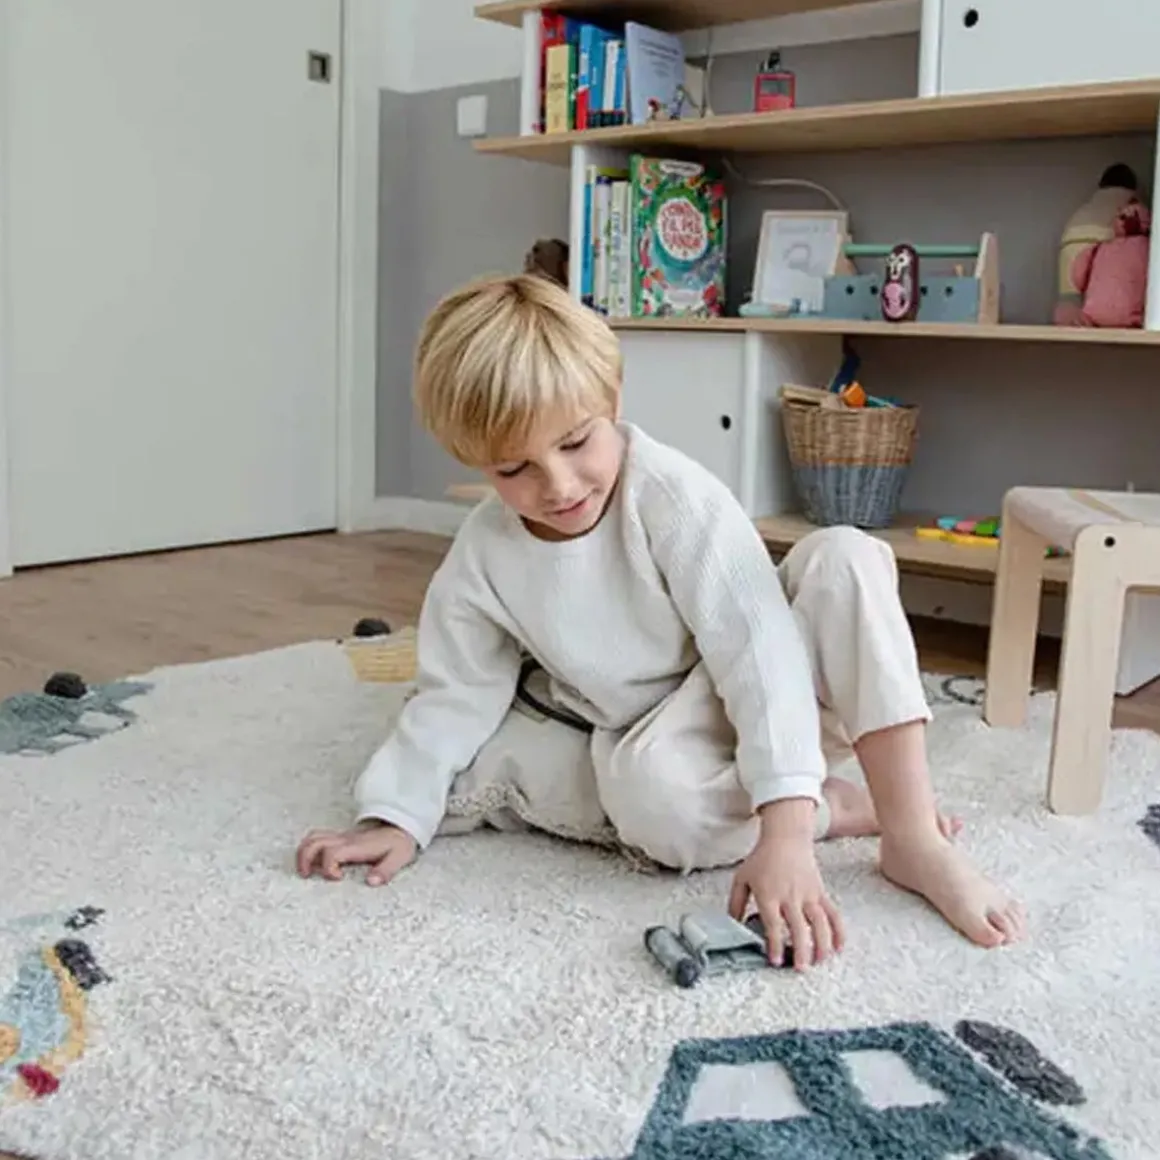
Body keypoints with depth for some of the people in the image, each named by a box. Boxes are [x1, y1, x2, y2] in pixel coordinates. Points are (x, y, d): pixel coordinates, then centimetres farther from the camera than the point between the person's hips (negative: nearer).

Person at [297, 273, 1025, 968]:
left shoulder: (673, 495, -25)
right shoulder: (482, 560, -12)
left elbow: (758, 651, -31)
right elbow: (454, 698, 1)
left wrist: (785, 828, -40)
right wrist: (397, 817, -12)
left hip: (758, 707, -2)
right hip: (652, 744, 2)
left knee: (844, 557, -30)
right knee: (643, 785, -36)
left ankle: (914, 837, -30)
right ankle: (842, 807, -14)